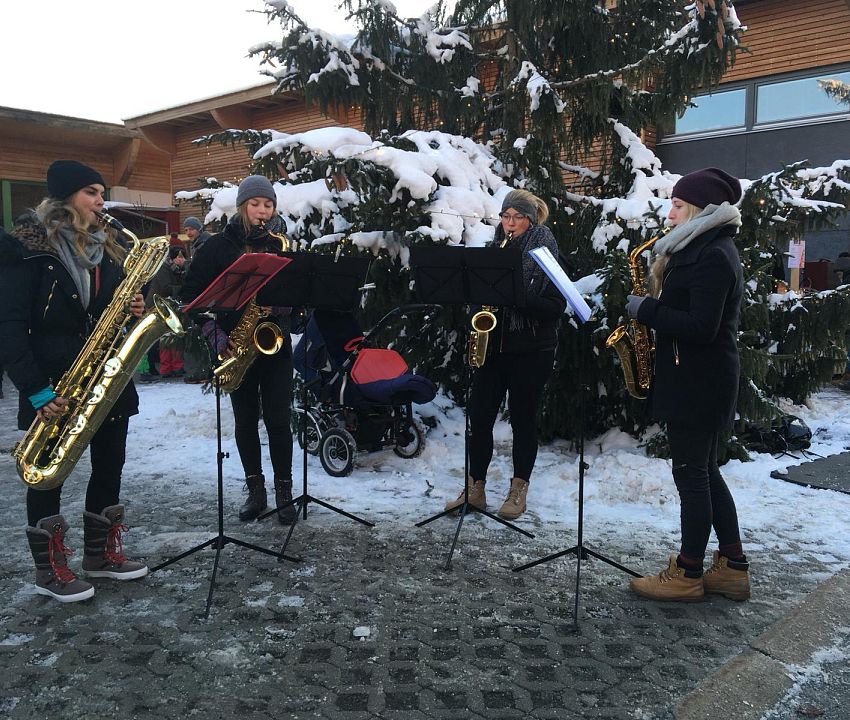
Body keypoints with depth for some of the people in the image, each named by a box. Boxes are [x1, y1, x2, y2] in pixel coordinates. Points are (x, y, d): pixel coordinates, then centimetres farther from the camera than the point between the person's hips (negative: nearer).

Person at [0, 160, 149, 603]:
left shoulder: (107, 249, 12)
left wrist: (134, 311, -4)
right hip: (53, 385, -6)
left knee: (109, 465, 11)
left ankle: (102, 554, 26)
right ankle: (49, 570, 18)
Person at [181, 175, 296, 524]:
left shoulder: (282, 244, 5)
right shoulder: (219, 245, 1)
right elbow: (192, 292, 1)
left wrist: (280, 305, -14)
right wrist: (215, 335, -9)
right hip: (235, 347, 0)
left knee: (278, 420, -2)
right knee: (245, 420, 8)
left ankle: (284, 492, 12)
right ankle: (255, 490, 21)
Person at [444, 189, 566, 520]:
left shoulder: (546, 255, -3)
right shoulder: (495, 251, 11)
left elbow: (556, 307, -11)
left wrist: (518, 296, -24)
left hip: (531, 351, -4)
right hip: (493, 345, 4)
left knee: (523, 418, 6)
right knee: (479, 416, 2)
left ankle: (519, 490, 20)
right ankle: (475, 489, 15)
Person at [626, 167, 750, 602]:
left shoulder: (713, 256, -17)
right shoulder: (705, 249, 15)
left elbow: (701, 327, -25)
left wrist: (646, 310, -17)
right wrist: (650, 308, 4)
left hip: (699, 383, -10)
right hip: (697, 380, 10)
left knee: (691, 473, -1)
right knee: (704, 472, 15)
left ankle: (688, 574, 11)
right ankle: (733, 568, 24)